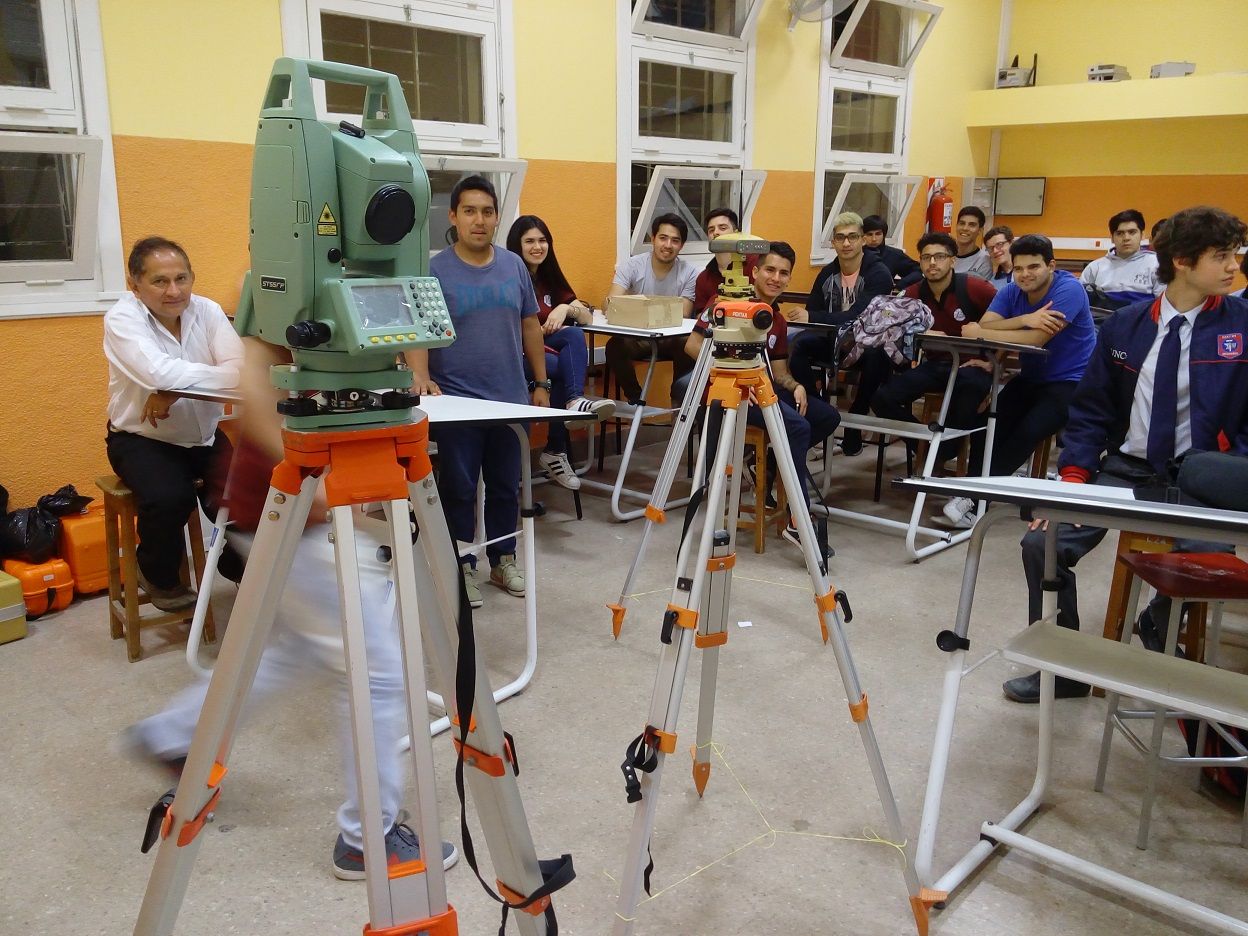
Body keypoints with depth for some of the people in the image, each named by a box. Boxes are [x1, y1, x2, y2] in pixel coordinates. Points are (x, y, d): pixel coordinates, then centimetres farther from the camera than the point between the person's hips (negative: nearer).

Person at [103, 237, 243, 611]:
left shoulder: (207, 310, -5)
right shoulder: (122, 317, -15)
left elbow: (242, 366, -20)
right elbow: (160, 373, -34)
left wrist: (173, 392, -29)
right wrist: (227, 373, -26)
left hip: (204, 436, 4)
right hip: (143, 439, -4)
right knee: (170, 497, -31)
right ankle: (159, 577, 3)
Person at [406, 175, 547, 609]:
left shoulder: (514, 266, 7)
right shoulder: (434, 271, -5)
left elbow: (530, 327, 13)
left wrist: (541, 383, 11)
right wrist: (421, 376, -30)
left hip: (511, 399, 4)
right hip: (456, 401, -4)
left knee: (506, 487, 13)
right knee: (459, 489, 4)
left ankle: (503, 560, 28)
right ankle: (462, 567, 18)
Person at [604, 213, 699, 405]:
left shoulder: (689, 274, -5)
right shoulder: (631, 266, -6)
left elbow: (683, 316, -12)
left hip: (671, 339, 0)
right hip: (636, 337, 0)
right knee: (614, 347, -30)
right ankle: (635, 399, -6)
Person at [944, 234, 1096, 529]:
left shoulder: (1069, 289, -17)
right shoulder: (1011, 292, 2)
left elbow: (1036, 339, -26)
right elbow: (984, 327, -14)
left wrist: (978, 334, -26)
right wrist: (1024, 319, -31)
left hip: (1071, 381, -6)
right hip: (1032, 378, 6)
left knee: (1028, 432, -30)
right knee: (987, 423, -22)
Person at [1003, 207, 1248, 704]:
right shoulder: (1126, 324, 4)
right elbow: (1091, 409, 7)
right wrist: (1074, 478, -5)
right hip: (1124, 467, 2)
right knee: (1043, 543, -14)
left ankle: (1158, 626, 9)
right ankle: (1060, 666, 7)